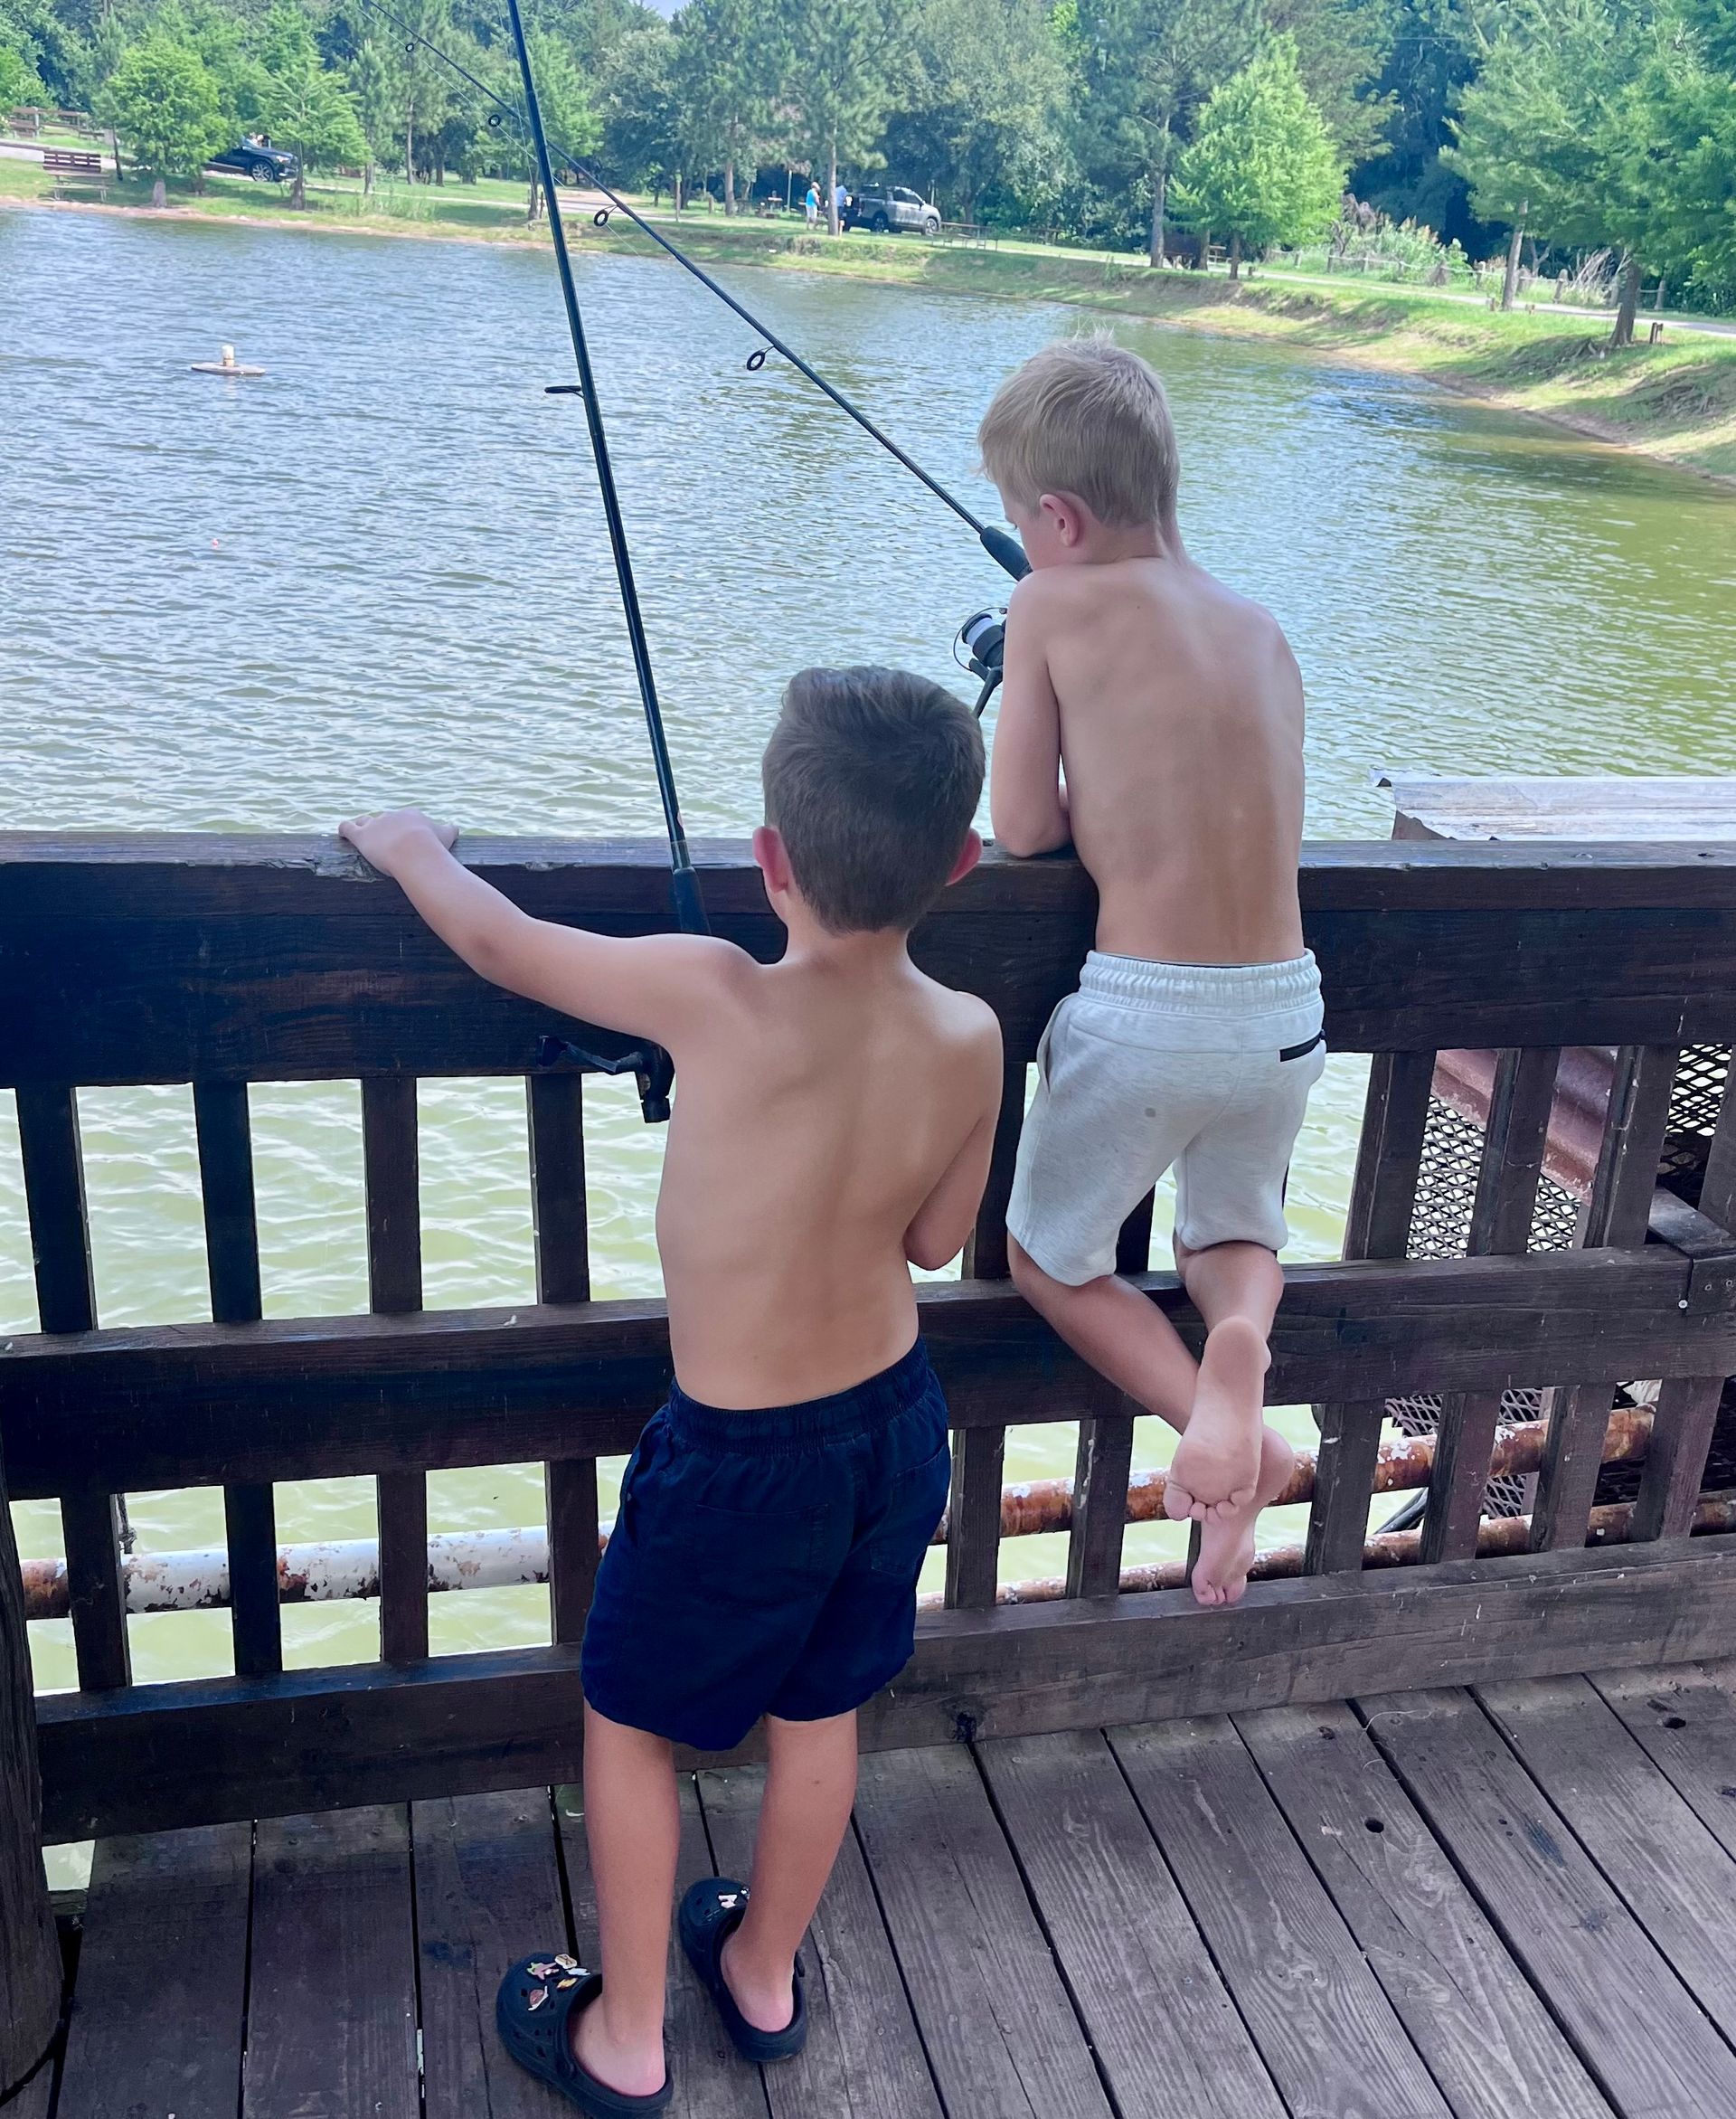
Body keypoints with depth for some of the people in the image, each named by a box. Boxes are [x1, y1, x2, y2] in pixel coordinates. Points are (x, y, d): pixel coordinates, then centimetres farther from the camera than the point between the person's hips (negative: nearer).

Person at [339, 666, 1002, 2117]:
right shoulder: (970, 1040, -15)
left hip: (741, 1459, -5)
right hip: (894, 1420, 5)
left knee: (629, 1722, 20)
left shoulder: (717, 999, -29)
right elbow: (935, 1241, 2)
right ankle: (766, 1973, 49)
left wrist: (406, 843, 5)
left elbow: (494, 939, -14)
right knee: (819, 1713, 25)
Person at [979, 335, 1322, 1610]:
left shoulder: (1053, 605, -4)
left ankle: (1217, 1425, -1)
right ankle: (1241, 1339, -4)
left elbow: (1024, 829, -2)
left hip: (1143, 1020, -5)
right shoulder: (1264, 632, 12)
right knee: (1238, 1236, 30)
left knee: (1049, 1259, 21)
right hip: (1286, 1015, 5)